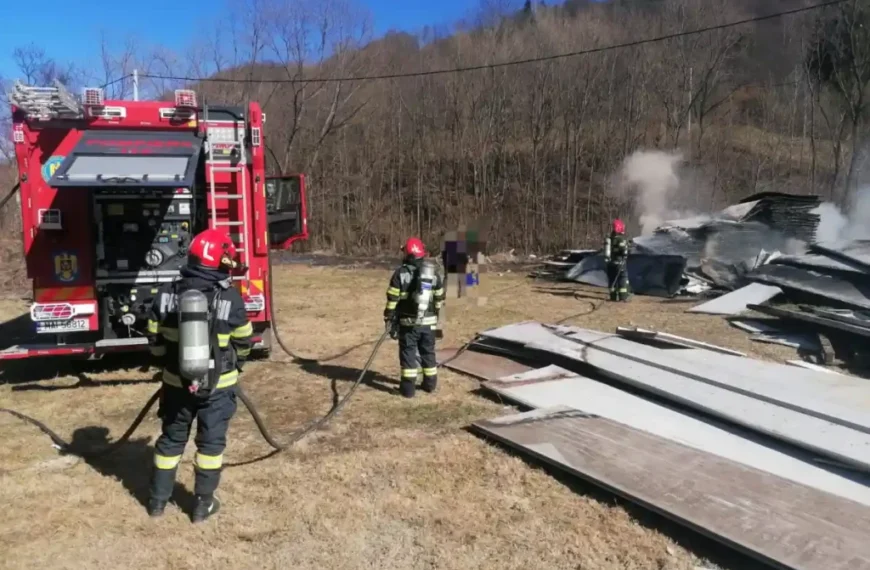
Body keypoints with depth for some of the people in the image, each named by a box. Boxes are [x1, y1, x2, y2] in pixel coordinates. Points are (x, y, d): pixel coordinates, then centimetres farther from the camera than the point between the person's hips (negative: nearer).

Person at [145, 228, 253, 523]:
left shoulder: (166, 294, -5)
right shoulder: (230, 298, -15)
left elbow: (155, 340, 3)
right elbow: (244, 343, -3)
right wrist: (235, 364, 18)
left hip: (177, 381, 3)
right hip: (217, 384, -3)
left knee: (171, 438, 19)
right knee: (211, 442, 10)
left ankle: (158, 499, 30)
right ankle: (203, 504, 18)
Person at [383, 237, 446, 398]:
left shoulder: (401, 273, -9)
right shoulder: (434, 273, 4)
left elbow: (392, 300, -9)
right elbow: (439, 299, 11)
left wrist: (389, 320, -1)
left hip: (408, 321, -3)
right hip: (429, 321, 4)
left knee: (408, 352, 5)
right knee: (428, 351, 16)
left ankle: (408, 387, 5)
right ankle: (430, 383, 24)